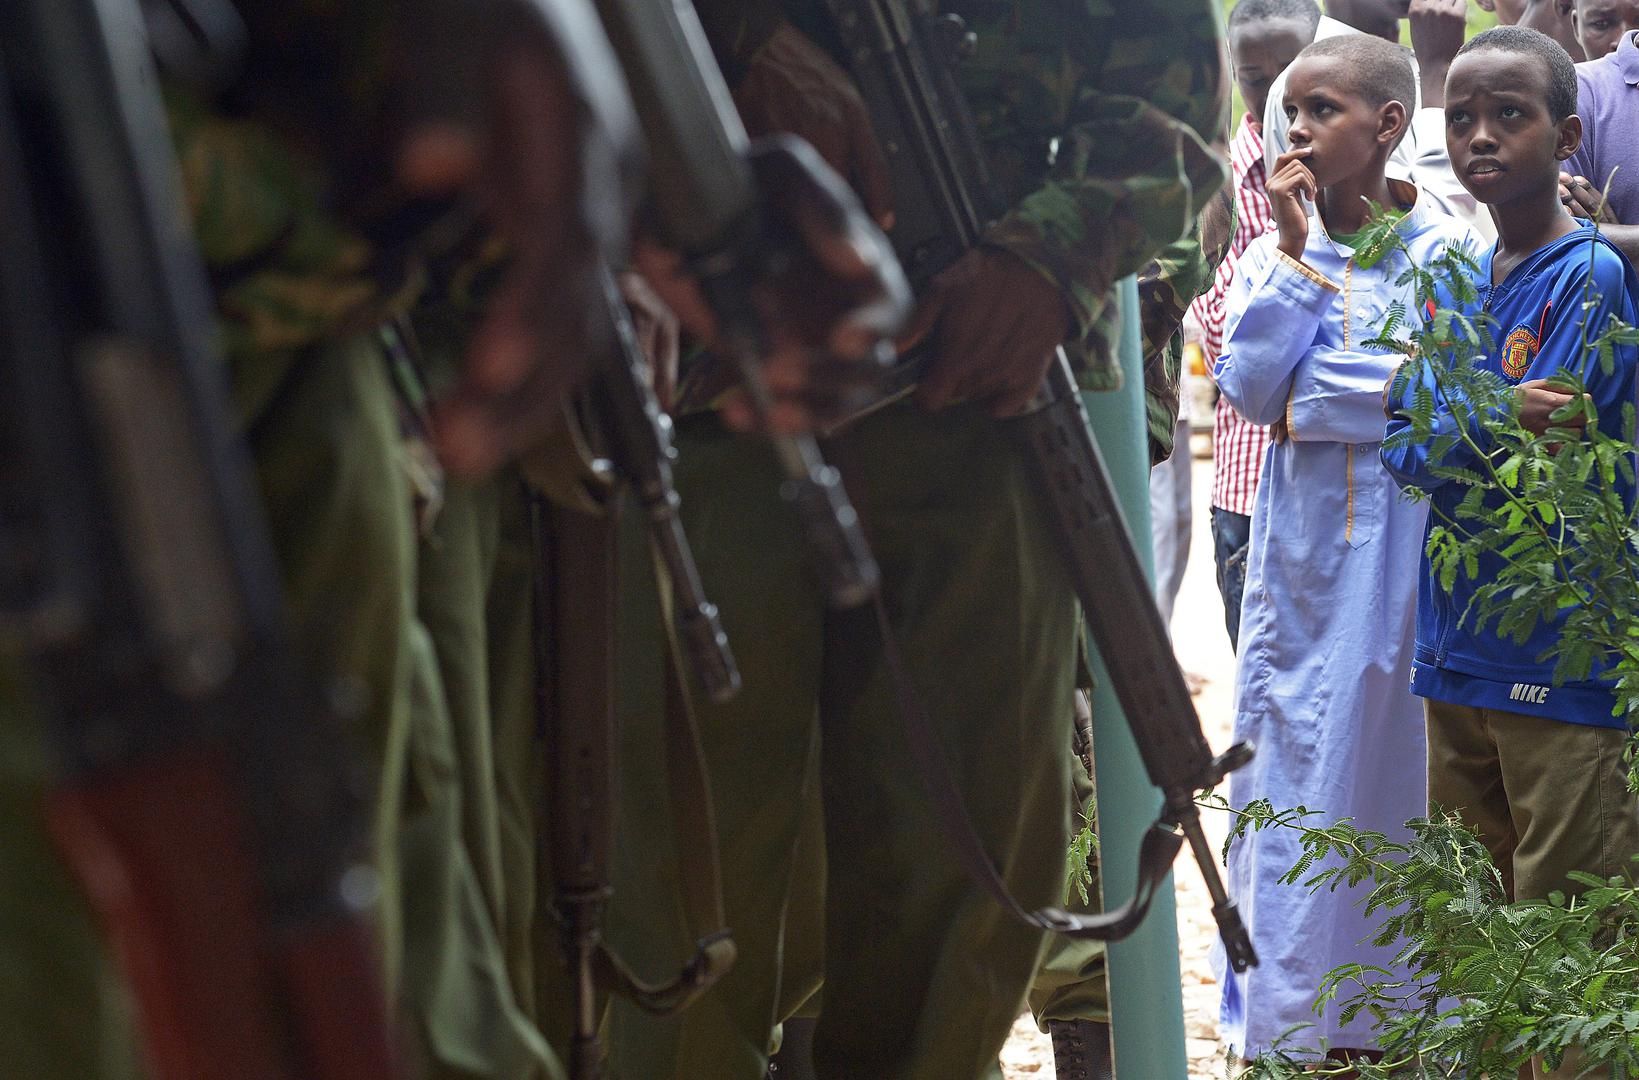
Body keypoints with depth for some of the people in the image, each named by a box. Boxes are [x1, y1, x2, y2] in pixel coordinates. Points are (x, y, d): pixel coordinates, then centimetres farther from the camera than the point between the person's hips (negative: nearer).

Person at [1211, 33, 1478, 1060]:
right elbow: (1248, 386, -5)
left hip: (1395, 544, -4)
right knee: (1284, 764, 6)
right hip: (1296, 546, 4)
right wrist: (1296, 251, -8)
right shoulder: (1283, 245, 8)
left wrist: (1301, 397, -12)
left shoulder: (1445, 251, -5)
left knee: (1385, 771, 2)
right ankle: (1285, 1013, 15)